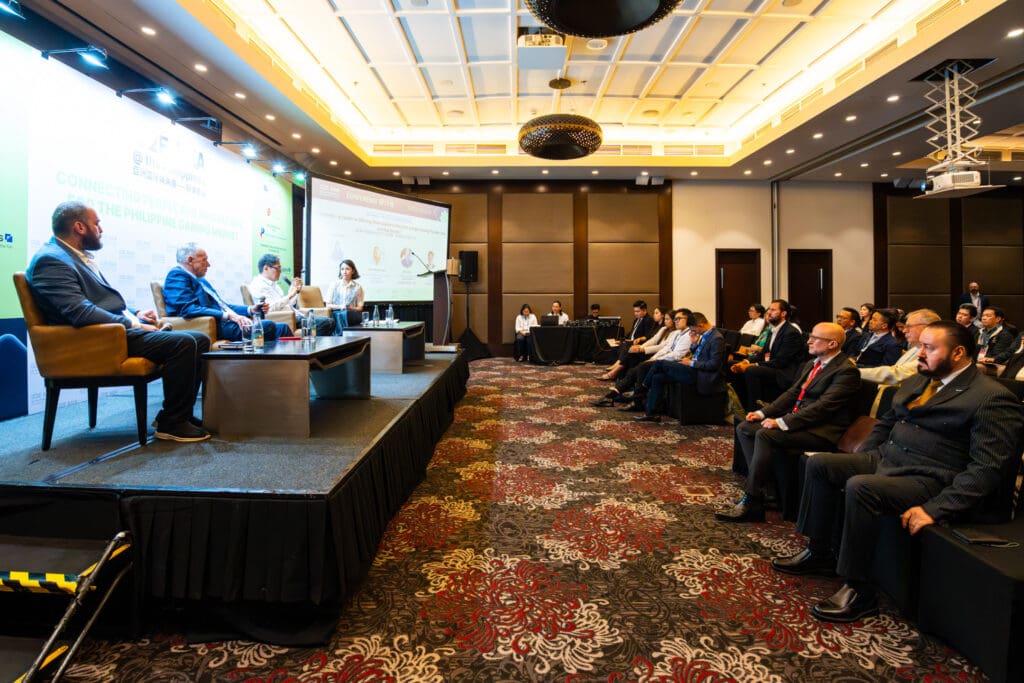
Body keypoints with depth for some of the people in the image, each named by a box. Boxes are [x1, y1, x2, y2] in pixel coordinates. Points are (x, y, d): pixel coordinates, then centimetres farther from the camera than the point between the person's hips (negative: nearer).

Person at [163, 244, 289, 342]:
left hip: (226, 322, 10)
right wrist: (228, 315, -23)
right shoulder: (177, 276, -2)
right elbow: (187, 309, -18)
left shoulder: (201, 280, 27)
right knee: (268, 326, -27)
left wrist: (250, 309, 13)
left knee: (282, 327, -7)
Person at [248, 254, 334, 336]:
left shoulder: (273, 284, 22)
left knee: (330, 322, -4)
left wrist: (296, 291, 11)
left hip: (296, 315, 10)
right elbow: (271, 307, -21)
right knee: (324, 323, -24)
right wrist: (290, 295, -14)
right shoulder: (258, 285, -6)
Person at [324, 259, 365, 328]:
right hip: (336, 314, 1)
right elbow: (328, 306, 8)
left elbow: (360, 308, 10)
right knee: (338, 315, -36)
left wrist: (350, 308, -11)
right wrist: (339, 306, -12)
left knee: (344, 313, -36)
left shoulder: (358, 287, 10)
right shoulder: (334, 285, 11)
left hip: (352, 315, 0)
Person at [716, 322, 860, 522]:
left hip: (820, 431, -9)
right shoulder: (812, 364, 16)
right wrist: (763, 413, 4)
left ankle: (751, 502, -21)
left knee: (765, 434, -30)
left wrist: (782, 422, -25)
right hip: (794, 418, 10)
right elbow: (792, 393, 17)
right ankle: (763, 487, -4)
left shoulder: (846, 371, -13)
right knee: (744, 428, -3)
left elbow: (823, 406, -22)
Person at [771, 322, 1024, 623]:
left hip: (928, 479, -9)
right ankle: (818, 553, 8)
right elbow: (885, 423, 24)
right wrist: (858, 461, 11)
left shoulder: (992, 399, -12)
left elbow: (987, 467, -19)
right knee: (819, 464, -2)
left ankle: (859, 591, -17)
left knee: (860, 487, -32)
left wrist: (935, 509, -24)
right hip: (884, 459, 9)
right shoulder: (918, 381, 14)